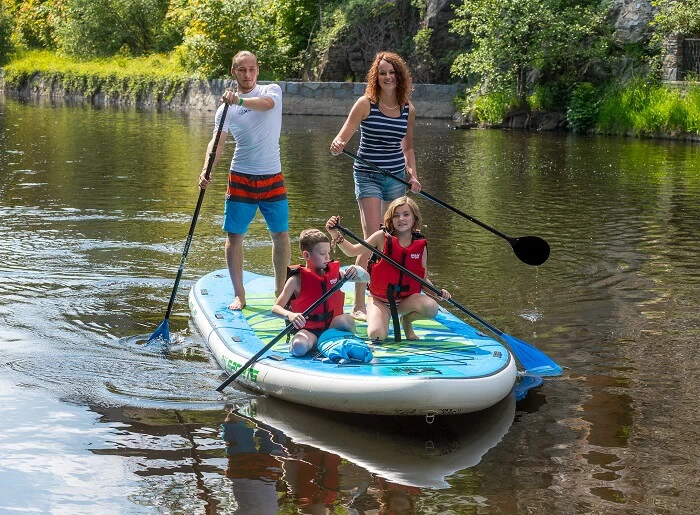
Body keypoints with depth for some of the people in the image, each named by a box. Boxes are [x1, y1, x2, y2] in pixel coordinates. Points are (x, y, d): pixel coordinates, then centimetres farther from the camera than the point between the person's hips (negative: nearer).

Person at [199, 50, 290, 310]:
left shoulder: (272, 90, 1)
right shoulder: (226, 108, 3)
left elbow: (266, 104, -24)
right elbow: (217, 142, -6)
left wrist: (239, 100, -42)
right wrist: (206, 170, -23)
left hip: (272, 177, 0)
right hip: (240, 178, 1)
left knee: (281, 234, 4)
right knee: (234, 236, -1)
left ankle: (281, 291, 19)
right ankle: (239, 295, 9)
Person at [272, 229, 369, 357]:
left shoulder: (335, 272, 5)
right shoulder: (297, 280, -9)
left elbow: (366, 279, 12)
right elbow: (276, 308, -12)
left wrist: (358, 271, -12)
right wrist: (290, 315, -35)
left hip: (332, 325, 3)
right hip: (309, 330, -3)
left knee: (345, 320, -31)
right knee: (299, 347, -34)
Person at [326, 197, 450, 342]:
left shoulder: (420, 245, -2)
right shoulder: (383, 237, -8)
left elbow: (423, 279, 4)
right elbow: (353, 251, -9)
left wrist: (437, 293, -14)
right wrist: (336, 235, -24)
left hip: (407, 299, 2)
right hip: (380, 299, -1)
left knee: (431, 307, -29)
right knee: (376, 335, -26)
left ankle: (407, 320, 8)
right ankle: (385, 316, 15)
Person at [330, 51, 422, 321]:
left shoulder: (408, 109, 4)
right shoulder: (366, 104, -9)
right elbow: (343, 136, -12)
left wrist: (413, 174, 1)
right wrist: (337, 146, -35)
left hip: (396, 177, 5)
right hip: (368, 176, -5)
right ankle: (358, 305, -8)